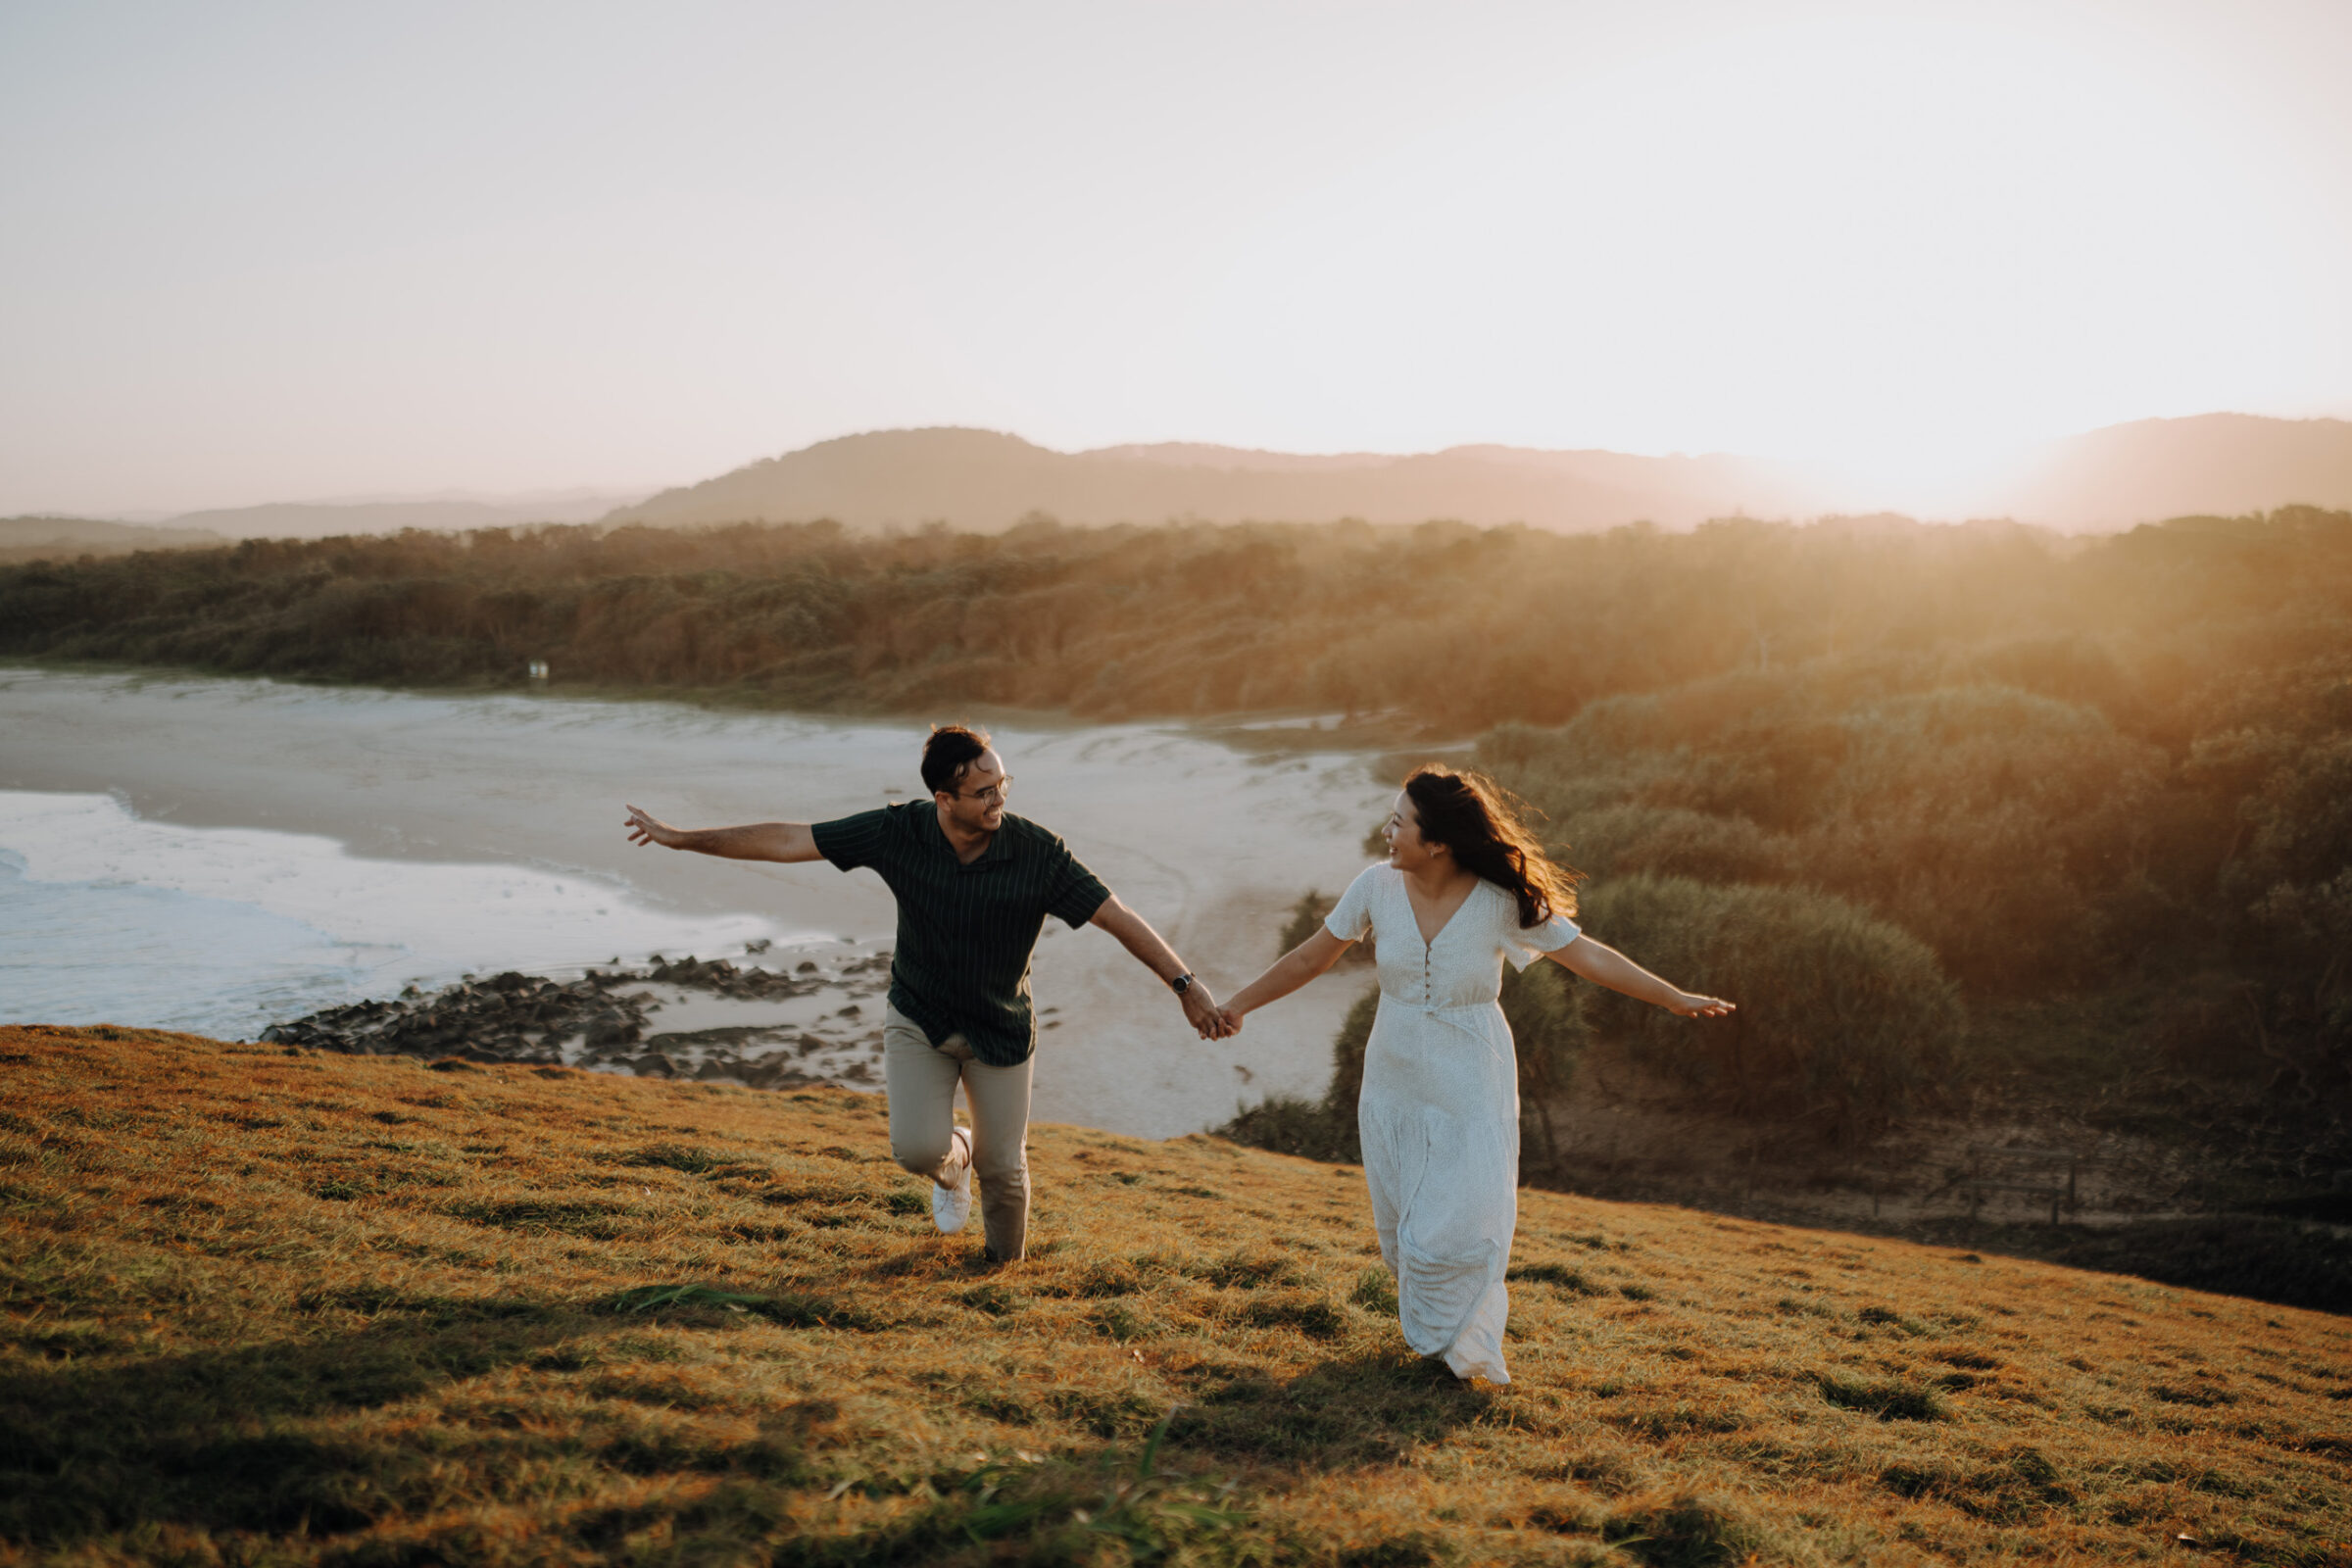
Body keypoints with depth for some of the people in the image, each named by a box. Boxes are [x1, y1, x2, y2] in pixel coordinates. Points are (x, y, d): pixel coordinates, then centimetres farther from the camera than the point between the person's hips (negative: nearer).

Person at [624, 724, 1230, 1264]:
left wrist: (1186, 986, -25)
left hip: (1001, 1029, 0)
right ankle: (952, 1162, 23)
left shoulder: (1038, 853, -24)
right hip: (918, 1018, 1)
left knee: (1003, 1167, 5)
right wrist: (681, 837, -12)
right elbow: (787, 841, -14)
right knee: (918, 1148, -16)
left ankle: (1007, 1265, 36)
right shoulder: (899, 832, -20)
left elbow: (1120, 918, -20)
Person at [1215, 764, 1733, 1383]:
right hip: (1394, 1081, 3)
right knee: (1403, 1229, 11)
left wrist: (1676, 998, -18)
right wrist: (1238, 1004, 5)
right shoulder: (1377, 886, -9)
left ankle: (1461, 1337, 27)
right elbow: (1310, 958, 2)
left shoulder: (1501, 903, -17)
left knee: (1455, 1230, -4)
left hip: (1468, 1088, -3)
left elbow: (1589, 956, -12)